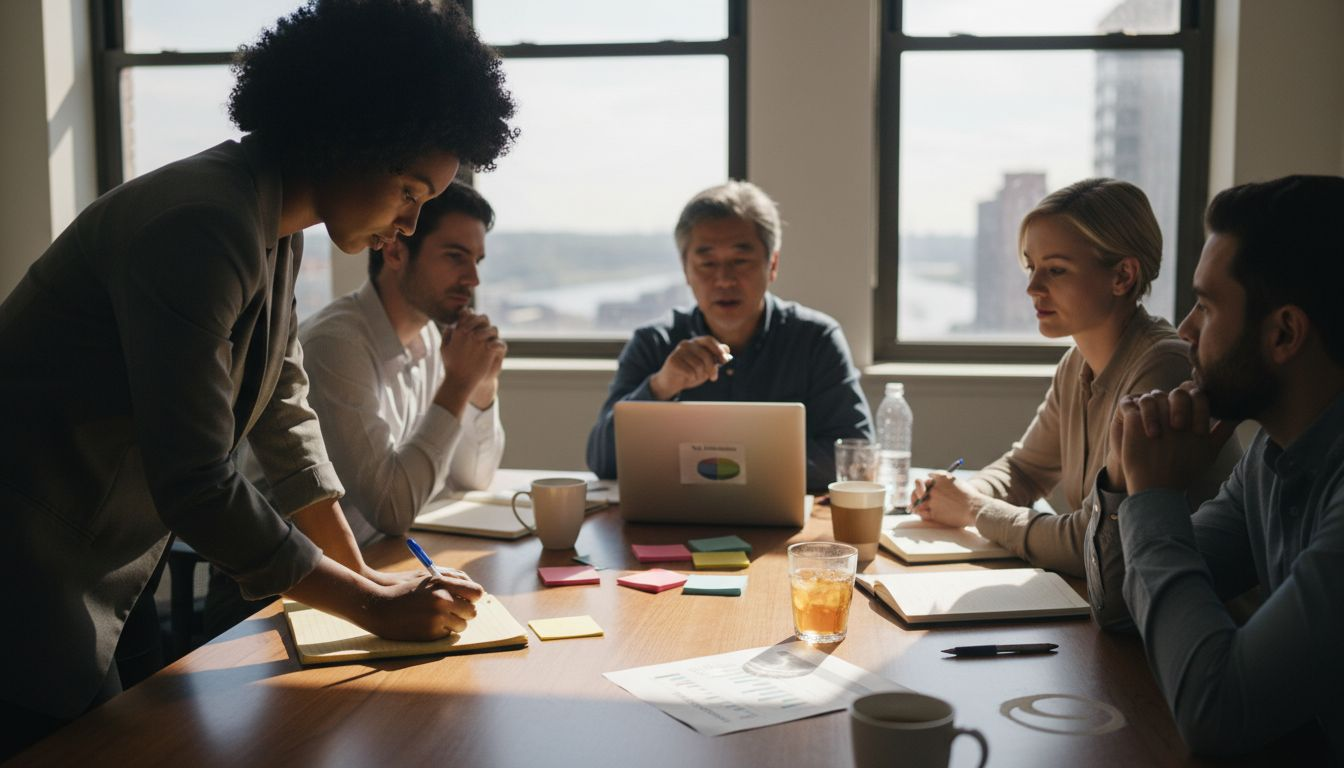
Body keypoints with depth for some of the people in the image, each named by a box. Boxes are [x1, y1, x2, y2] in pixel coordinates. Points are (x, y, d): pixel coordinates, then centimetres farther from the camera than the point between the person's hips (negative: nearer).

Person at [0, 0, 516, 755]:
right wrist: (372, 606, -21)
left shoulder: (279, 232, 5)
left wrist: (363, 573, 3)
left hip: (83, 573, 9)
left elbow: (285, 414, 9)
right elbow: (196, 486, -28)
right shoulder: (199, 229, -26)